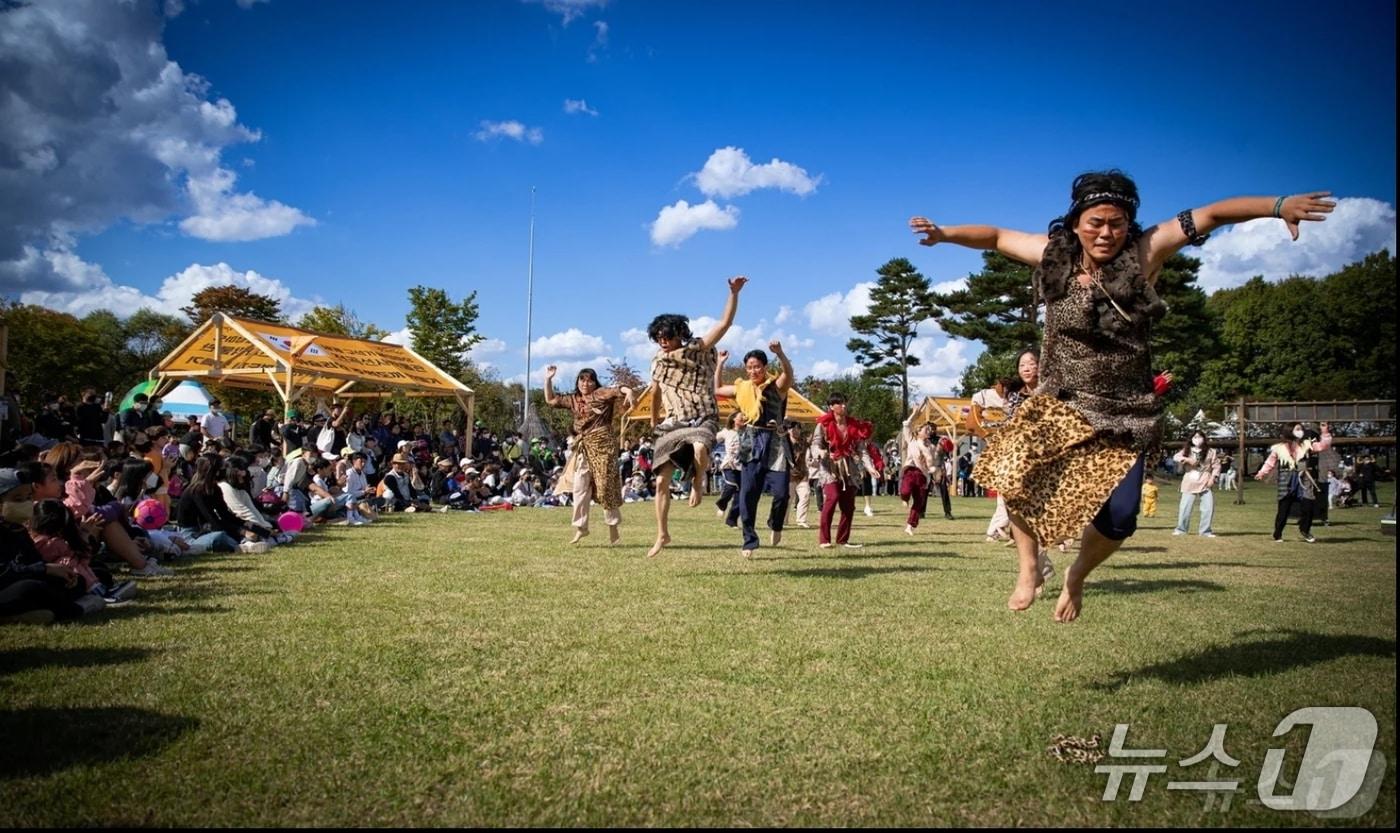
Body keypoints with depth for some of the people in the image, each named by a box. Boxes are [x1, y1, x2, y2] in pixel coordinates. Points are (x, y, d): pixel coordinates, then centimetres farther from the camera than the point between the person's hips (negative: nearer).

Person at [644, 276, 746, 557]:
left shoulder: (699, 350, -2)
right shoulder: (658, 361, 10)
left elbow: (724, 323, -12)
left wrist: (734, 293, -22)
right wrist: (654, 421, 34)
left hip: (702, 419, -5)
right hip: (673, 424, 5)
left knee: (699, 448, -41)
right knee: (661, 481, 1)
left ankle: (698, 483, -8)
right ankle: (662, 534, 16)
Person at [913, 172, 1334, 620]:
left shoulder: (1145, 253, -7)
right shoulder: (1053, 254, -1)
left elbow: (1211, 214, -12)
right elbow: (996, 237, 12)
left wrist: (1278, 205, -24)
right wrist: (945, 233, 4)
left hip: (1125, 412, -1)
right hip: (1060, 403, 1)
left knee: (1117, 519, -8)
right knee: (1014, 474, -25)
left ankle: (1077, 576, 26)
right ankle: (1029, 566, 2)